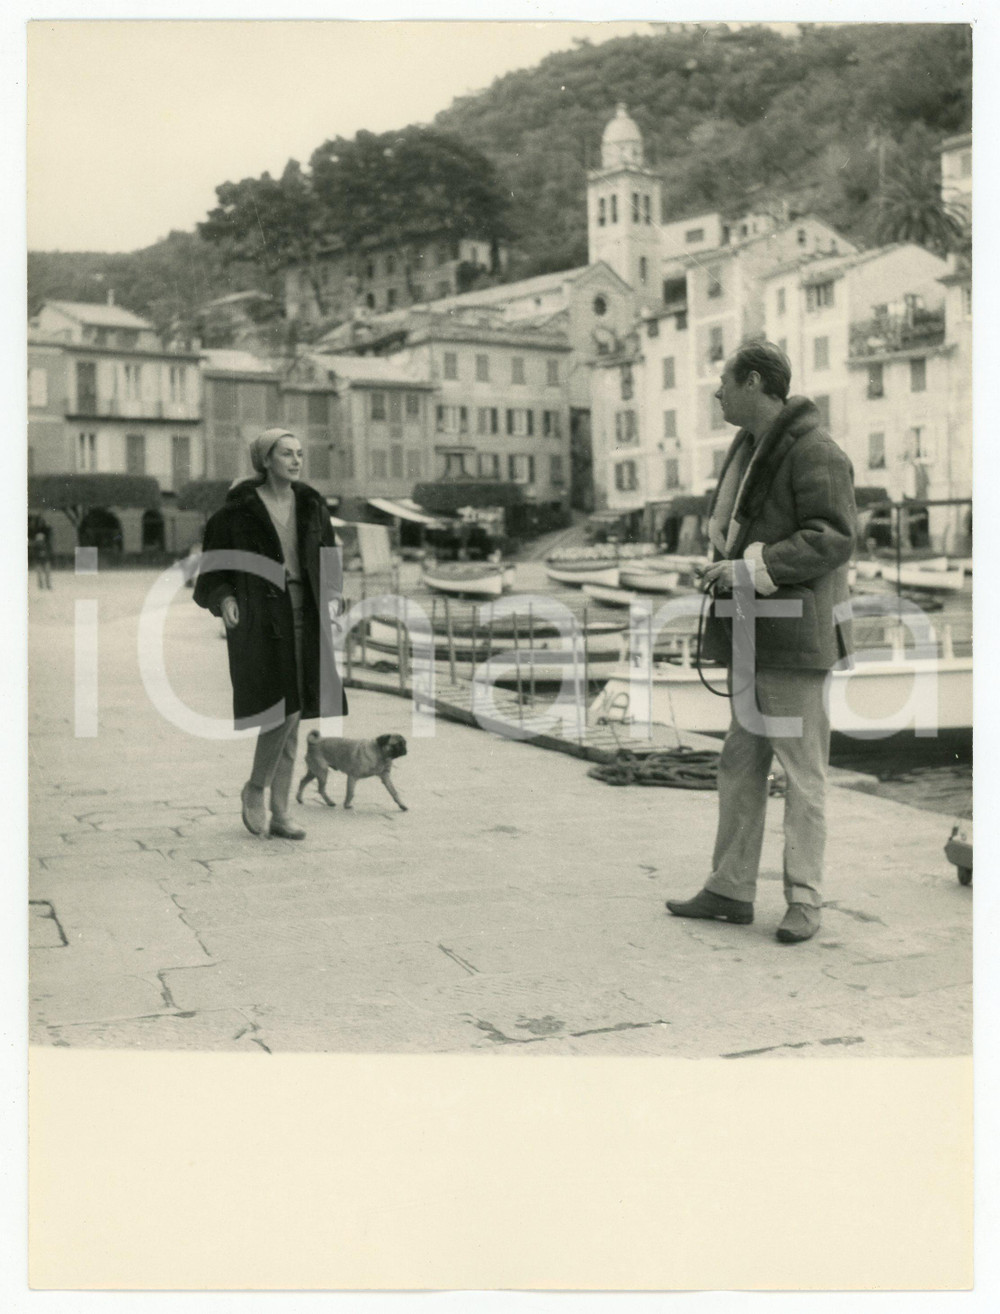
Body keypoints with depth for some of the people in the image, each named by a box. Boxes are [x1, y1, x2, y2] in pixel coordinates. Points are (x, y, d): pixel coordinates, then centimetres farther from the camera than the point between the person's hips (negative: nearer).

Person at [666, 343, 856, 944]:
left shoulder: (815, 452, -12)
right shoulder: (751, 448, 18)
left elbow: (834, 537, -19)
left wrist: (753, 568, -22)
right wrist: (729, 564, 11)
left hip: (794, 636, -9)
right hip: (751, 633, 9)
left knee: (802, 768, -3)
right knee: (741, 764, 11)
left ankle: (805, 901, 5)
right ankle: (731, 890, 19)